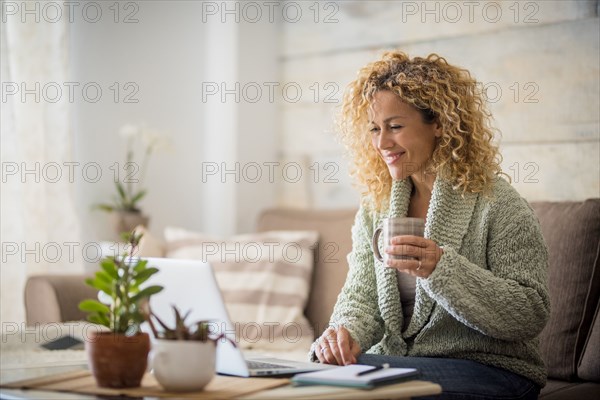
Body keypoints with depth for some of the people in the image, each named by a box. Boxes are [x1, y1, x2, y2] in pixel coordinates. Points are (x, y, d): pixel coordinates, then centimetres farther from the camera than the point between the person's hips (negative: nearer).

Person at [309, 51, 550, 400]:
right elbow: (362, 296, 8)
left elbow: (532, 315, -14)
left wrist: (442, 269, -26)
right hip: (396, 362, 5)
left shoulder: (497, 204, -9)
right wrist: (345, 333, -16)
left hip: (488, 369, -5)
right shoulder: (375, 208, 10)